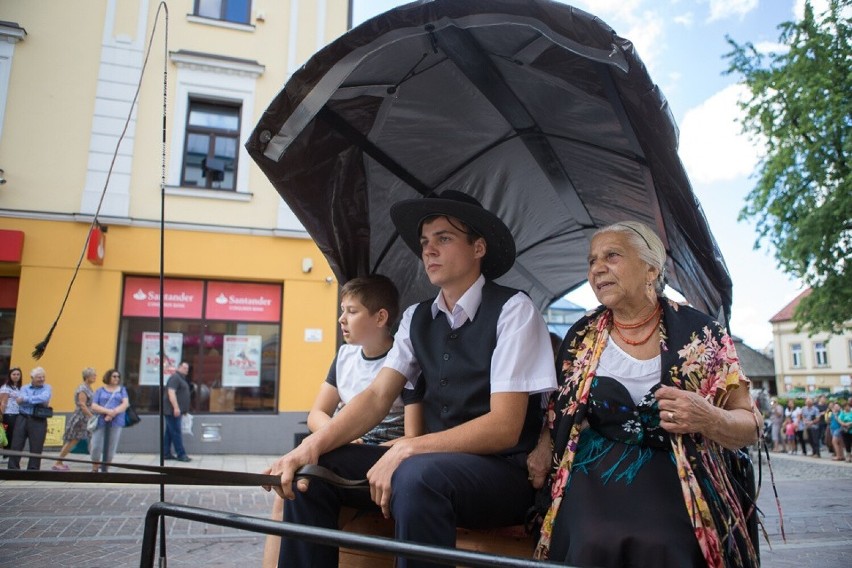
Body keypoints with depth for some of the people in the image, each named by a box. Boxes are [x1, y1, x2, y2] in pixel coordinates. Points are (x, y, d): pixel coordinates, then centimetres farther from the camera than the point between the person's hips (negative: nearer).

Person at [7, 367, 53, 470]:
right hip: (22, 419, 2)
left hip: (38, 421, -2)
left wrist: (26, 399, -12)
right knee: (16, 446, 3)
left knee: (36, 448, 1)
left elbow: (44, 398, -17)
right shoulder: (24, 388, 9)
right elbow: (20, 401, -9)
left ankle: (33, 470, 11)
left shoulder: (47, 388, 5)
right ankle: (13, 469, 13)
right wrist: (39, 402, -15)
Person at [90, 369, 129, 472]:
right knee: (96, 447, -4)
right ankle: (95, 469, 14)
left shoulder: (122, 389, 12)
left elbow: (125, 404, 0)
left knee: (111, 448, 0)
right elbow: (94, 406, 0)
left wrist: (114, 413, -15)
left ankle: (105, 469, 13)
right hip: (100, 422, 0)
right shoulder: (100, 391, 10)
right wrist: (107, 411, -16)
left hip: (116, 423, 0)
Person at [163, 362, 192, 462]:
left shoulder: (181, 378, 20)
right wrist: (176, 407, -27)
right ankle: (181, 454, -7)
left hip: (174, 410, 10)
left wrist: (183, 410, 26)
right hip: (172, 410, -10)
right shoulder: (175, 377, -12)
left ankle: (166, 454, 15)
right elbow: (171, 393, -22)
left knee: (169, 433, 11)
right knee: (176, 432, -8)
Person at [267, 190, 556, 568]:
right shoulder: (416, 318, 9)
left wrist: (406, 450, -26)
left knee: (417, 475, -36)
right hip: (433, 462, 6)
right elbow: (377, 397, -1)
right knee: (310, 469, -8)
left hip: (503, 473, -5)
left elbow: (504, 427, -17)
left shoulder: (512, 310, -10)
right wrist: (314, 443, -18)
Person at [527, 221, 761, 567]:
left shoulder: (699, 333, 1)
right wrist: (544, 445, 1)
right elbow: (560, 408, 22)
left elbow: (751, 425, 5)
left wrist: (709, 419, -17)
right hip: (593, 480, 1)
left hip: (670, 484, -1)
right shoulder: (581, 336, 9)